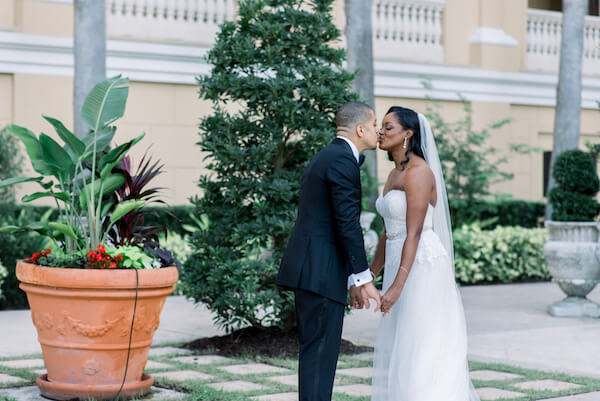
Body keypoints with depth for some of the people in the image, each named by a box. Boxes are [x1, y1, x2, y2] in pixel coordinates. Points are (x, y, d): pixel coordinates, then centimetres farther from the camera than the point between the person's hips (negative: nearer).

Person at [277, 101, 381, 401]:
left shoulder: (323, 158, 21)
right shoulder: (343, 160, -11)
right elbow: (348, 225, -18)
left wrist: (351, 280, 23)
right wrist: (364, 279, -14)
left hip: (308, 269, 10)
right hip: (319, 272, -10)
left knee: (315, 352, 13)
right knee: (319, 354, -7)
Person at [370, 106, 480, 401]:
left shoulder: (418, 171, -15)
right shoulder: (394, 175, 15)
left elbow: (414, 233, -21)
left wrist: (397, 285, -26)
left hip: (423, 268, -10)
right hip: (402, 265, 10)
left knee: (423, 352, -8)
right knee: (398, 351, 10)